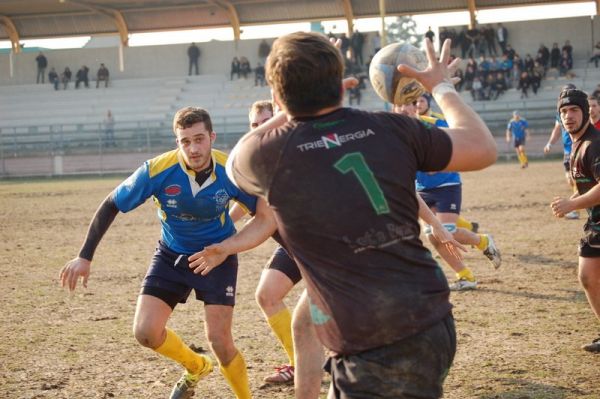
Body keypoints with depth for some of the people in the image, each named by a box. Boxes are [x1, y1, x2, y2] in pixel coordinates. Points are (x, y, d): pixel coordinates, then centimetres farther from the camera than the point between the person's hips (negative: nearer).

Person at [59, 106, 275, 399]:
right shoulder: (157, 170, -24)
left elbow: (266, 216, -11)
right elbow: (110, 206, -12)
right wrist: (85, 257, -13)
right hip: (171, 256, 2)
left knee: (219, 340, -11)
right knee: (145, 332, -8)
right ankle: (196, 367, 23)